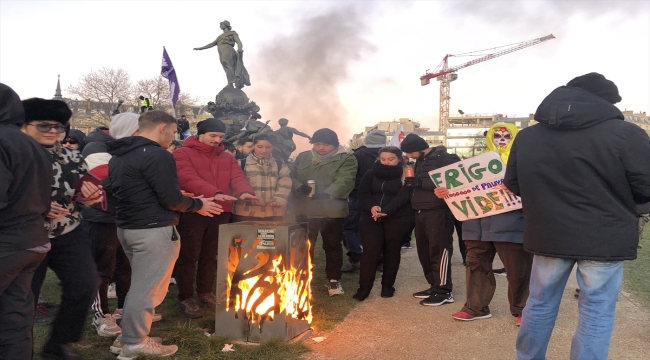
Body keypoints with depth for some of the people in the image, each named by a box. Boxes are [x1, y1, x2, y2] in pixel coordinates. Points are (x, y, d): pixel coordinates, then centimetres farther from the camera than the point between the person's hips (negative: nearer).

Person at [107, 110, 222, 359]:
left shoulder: (119, 155, 13)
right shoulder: (157, 155, -17)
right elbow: (170, 199, -20)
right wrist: (199, 205, -2)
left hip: (127, 226, 10)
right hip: (153, 230, -10)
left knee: (141, 285, 21)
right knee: (148, 288, 2)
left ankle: (128, 337, 29)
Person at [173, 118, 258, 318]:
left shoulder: (227, 158, 14)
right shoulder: (183, 154, -5)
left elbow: (238, 177, 0)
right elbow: (189, 179, -20)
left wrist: (245, 192, -25)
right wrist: (214, 193, -34)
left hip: (220, 213, 6)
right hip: (192, 212, -5)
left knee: (210, 256, 17)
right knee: (188, 256, 2)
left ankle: (205, 293, 31)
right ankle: (186, 298, 14)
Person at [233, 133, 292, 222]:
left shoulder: (281, 166, 14)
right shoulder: (241, 165, 7)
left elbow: (284, 187, 3)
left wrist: (278, 200, -17)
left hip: (273, 215, 2)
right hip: (246, 214, -2)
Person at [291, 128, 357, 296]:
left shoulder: (346, 160, -6)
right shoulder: (302, 157, 9)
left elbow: (344, 182, -19)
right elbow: (290, 177, 7)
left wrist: (327, 193, -37)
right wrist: (299, 186, -17)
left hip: (332, 212, -3)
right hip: (305, 210, 4)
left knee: (332, 246, 7)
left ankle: (333, 280, 22)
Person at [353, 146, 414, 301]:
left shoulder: (405, 175, -2)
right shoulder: (371, 174, 8)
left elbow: (403, 197, -15)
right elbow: (362, 194, 2)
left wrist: (385, 211, -30)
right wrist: (371, 207, -20)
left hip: (398, 219, -2)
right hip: (371, 218, 2)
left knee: (392, 251, 8)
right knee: (370, 251, -6)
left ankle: (387, 285, 21)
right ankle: (364, 287, 1)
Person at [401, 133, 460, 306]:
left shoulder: (445, 159, -8)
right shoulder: (420, 161, 17)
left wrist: (421, 183, -22)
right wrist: (412, 183, 3)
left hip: (438, 211, -8)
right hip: (421, 212, 8)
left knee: (439, 250, -5)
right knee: (424, 251, 10)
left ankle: (444, 291, 3)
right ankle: (434, 286, 22)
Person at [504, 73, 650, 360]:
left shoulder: (526, 136, 3)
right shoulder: (626, 133, -10)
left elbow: (513, 185, 9)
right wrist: (612, 194, 13)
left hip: (548, 236, 4)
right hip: (604, 239, -3)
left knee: (540, 303, 18)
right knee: (596, 313, 8)